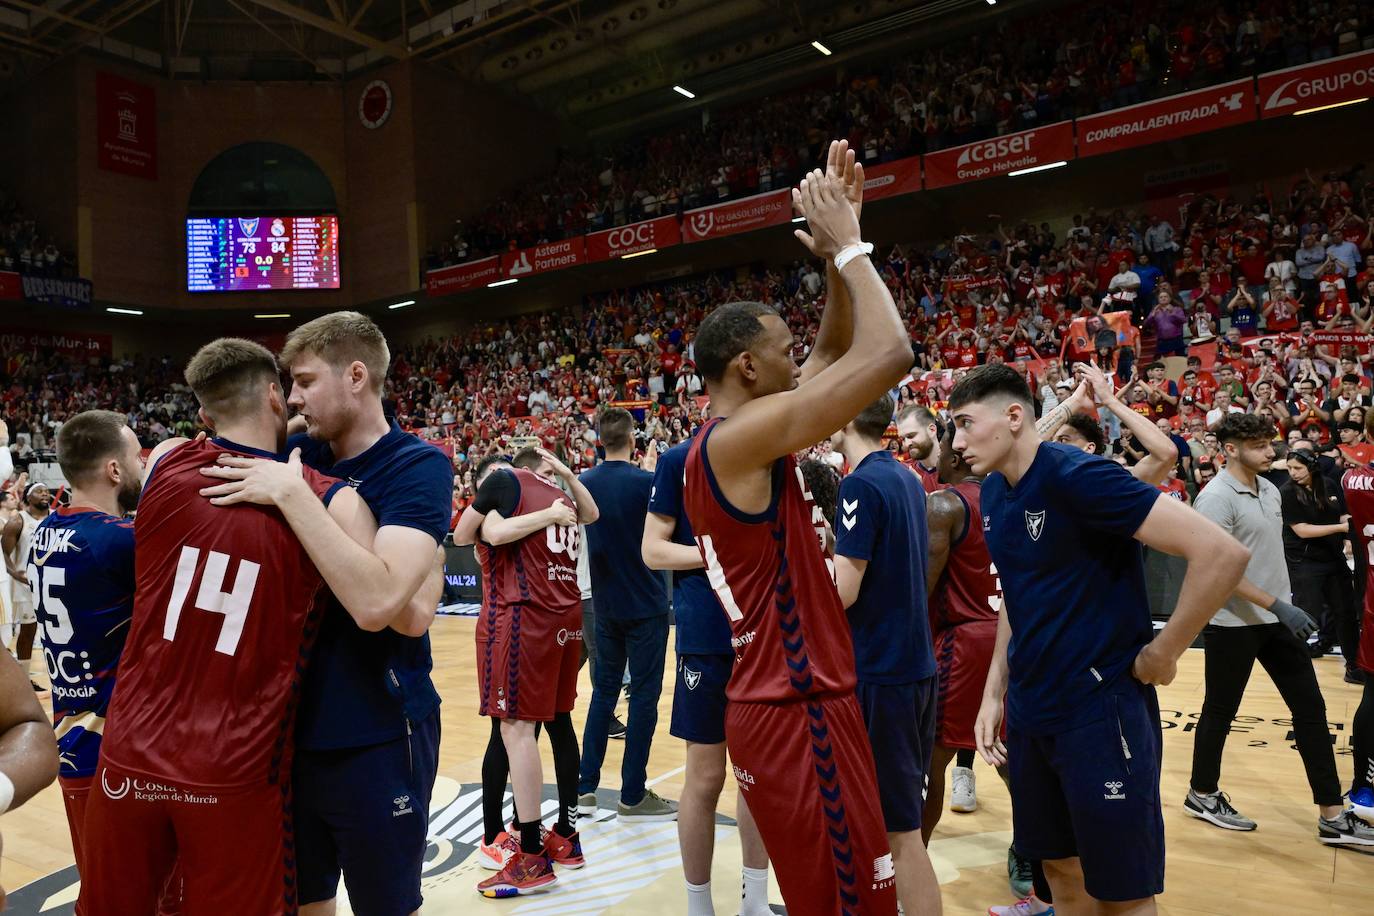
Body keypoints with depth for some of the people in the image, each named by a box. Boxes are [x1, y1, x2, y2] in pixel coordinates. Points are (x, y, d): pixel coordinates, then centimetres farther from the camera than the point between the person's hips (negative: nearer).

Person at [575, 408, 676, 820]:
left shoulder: (583, 484, 2)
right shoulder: (647, 482, -14)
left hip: (604, 605, 5)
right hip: (645, 605, -5)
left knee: (604, 690, 16)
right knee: (643, 695, 3)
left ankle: (585, 786, 21)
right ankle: (632, 796, 8)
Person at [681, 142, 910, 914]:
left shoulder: (733, 442, 10)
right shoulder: (741, 436, -19)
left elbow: (838, 349, 18)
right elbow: (891, 354, -25)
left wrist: (839, 255, 8)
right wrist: (846, 243, -11)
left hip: (788, 700, 10)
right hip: (799, 711, -10)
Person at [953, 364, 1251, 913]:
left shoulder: (1078, 475, -20)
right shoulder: (993, 492, 5)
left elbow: (1222, 553, -24)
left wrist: (1161, 654, -16)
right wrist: (994, 692, 13)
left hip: (1100, 707, -7)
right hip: (1028, 710, 7)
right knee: (1062, 870, 20)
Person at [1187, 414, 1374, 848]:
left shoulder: (1270, 490, 7)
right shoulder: (1216, 499, -19)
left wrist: (1288, 605, 15)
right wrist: (1279, 606, -23)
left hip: (1278, 619, 8)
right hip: (1234, 624, -8)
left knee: (1311, 709, 8)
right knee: (1220, 712, 7)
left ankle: (1332, 816, 16)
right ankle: (1202, 794, 25)